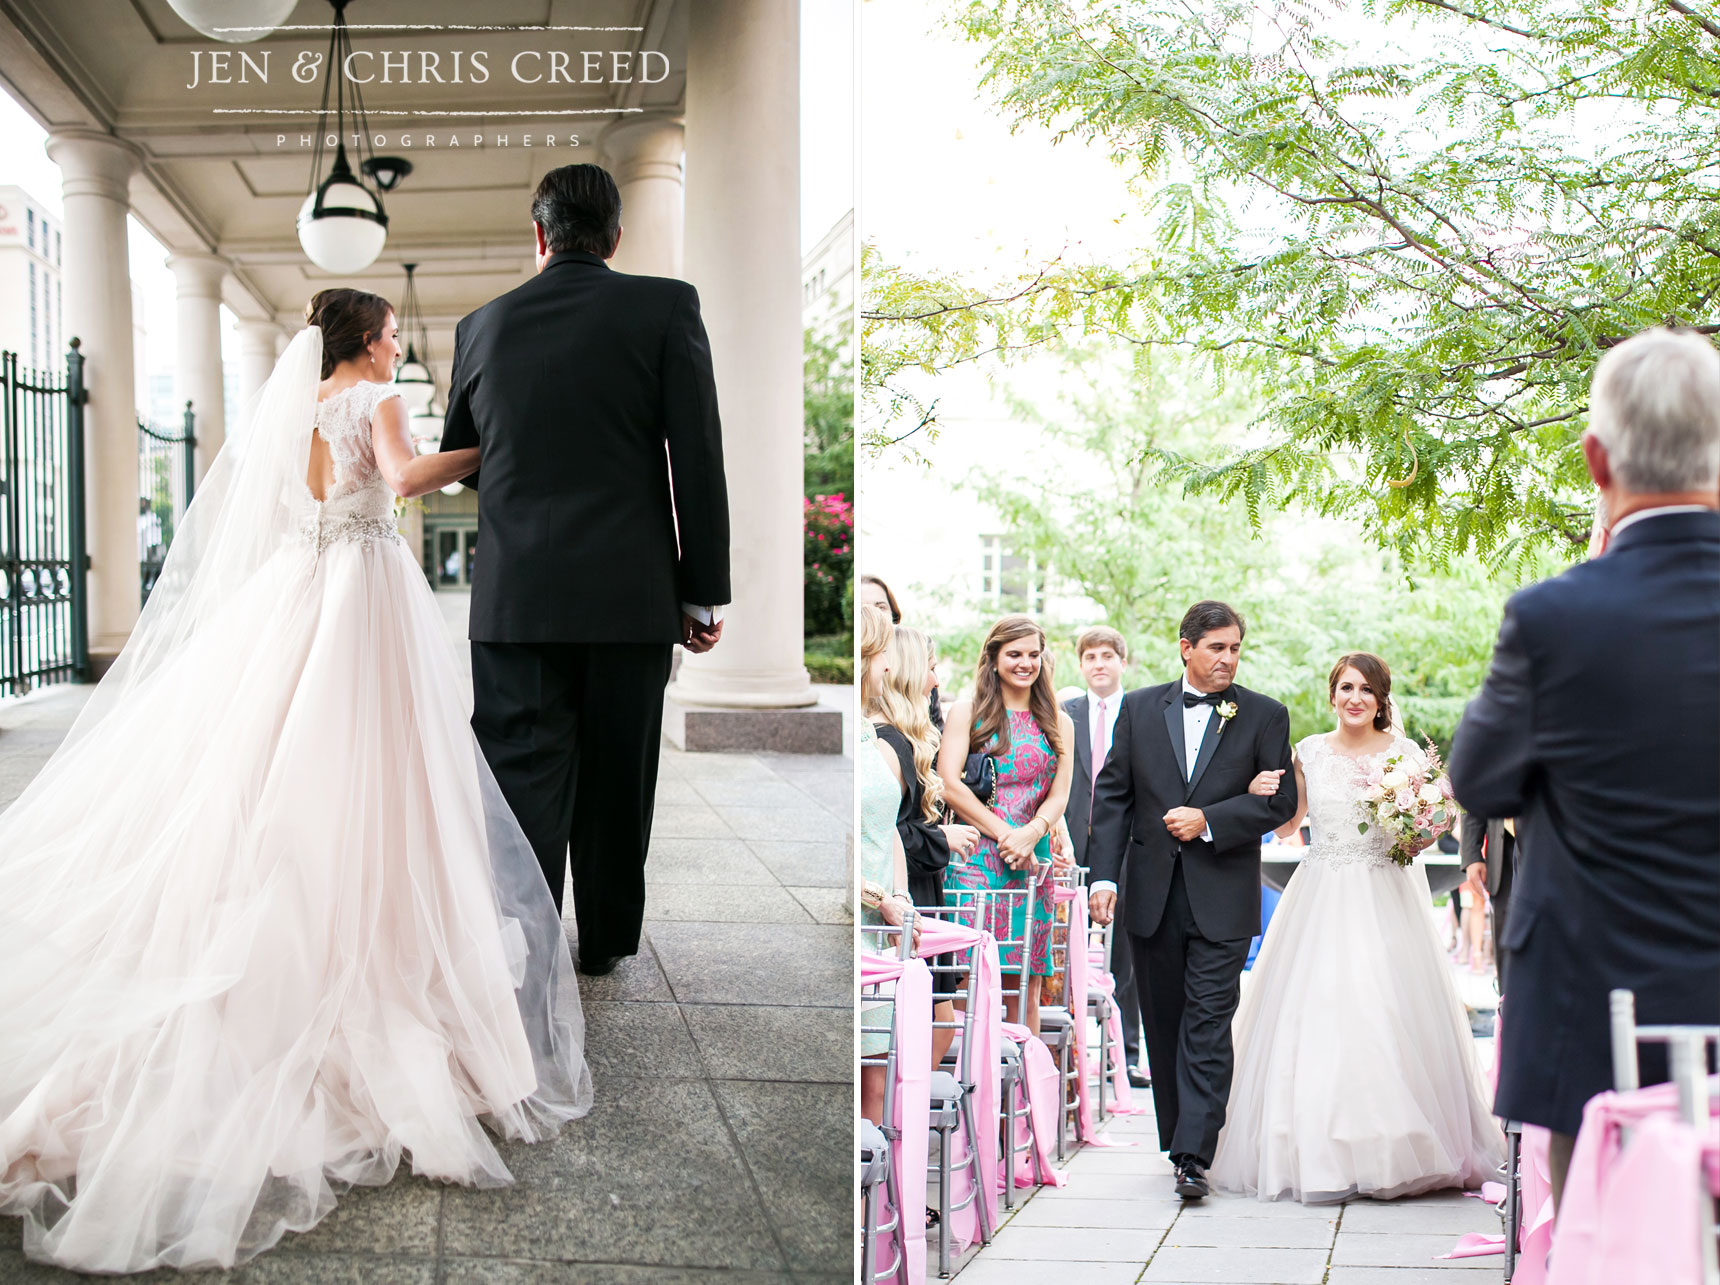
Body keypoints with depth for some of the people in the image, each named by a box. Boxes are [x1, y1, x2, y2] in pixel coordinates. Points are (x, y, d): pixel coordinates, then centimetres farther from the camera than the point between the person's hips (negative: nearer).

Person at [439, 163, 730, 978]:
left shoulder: (483, 325, 7)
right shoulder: (666, 308, -1)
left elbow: (457, 456, 20)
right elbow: (698, 458, -5)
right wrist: (703, 591, 0)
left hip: (517, 595, 1)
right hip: (631, 591, -1)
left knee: (524, 780, 0)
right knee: (616, 777, 12)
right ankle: (606, 940, 25)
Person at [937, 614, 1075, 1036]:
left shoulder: (1058, 723, 16)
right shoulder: (968, 712, 6)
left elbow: (1059, 794, 7)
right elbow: (949, 784, -4)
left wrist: (1029, 835, -12)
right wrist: (1004, 834, -10)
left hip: (1032, 860, 3)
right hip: (976, 856, -3)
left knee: (1026, 989, 2)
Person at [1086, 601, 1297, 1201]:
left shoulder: (1265, 716, 1)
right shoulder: (1139, 708, 6)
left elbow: (1279, 801, -3)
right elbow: (1112, 795, 5)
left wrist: (1207, 821, -15)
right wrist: (1104, 875, -3)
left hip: (1222, 897, -3)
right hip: (1152, 895, 3)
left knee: (1207, 1026, -8)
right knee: (1163, 1025, 11)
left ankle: (1193, 1157, -9)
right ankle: (1180, 1139, 24)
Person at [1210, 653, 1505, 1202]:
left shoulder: (1405, 754, 2)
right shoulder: (1310, 752, 7)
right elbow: (1288, 823, 15)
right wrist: (1259, 793, -3)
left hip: (1385, 903, -2)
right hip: (1321, 903, 2)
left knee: (1386, 1019, -6)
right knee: (1315, 1016, -1)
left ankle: (1393, 1151, 4)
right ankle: (1318, 1153, 8)